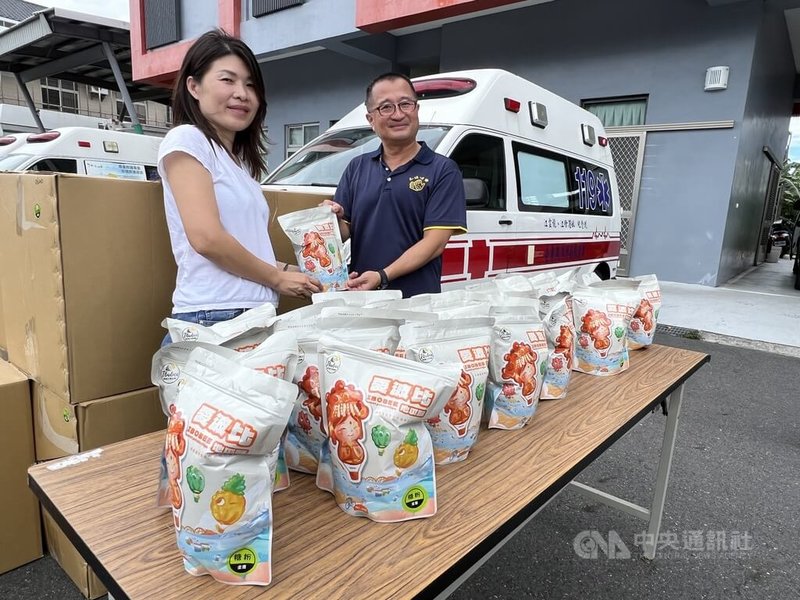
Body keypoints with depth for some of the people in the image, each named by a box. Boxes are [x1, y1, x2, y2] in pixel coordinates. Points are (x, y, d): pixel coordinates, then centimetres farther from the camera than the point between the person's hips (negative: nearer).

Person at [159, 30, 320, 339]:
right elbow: (207, 238, -17)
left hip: (257, 317, 8)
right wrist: (278, 278, -7)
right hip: (212, 318, -7)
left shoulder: (240, 160, 18)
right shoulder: (186, 140, -6)